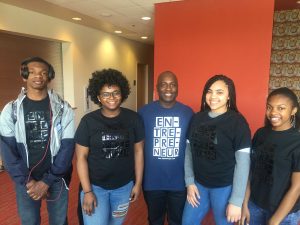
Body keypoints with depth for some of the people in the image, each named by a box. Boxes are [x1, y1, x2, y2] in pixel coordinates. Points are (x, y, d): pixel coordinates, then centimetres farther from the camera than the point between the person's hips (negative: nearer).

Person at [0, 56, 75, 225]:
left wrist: (47, 181, -13)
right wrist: (27, 181, -12)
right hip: (25, 180, 1)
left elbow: (67, 147, -10)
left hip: (57, 179, 0)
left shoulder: (63, 109, -7)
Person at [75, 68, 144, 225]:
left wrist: (138, 183, 2)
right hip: (95, 186, -2)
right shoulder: (88, 121, -10)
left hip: (124, 186, 2)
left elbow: (138, 151, 0)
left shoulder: (134, 119, -6)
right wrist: (87, 191, -10)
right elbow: (81, 157, -8)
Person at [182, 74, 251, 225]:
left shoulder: (238, 122, -13)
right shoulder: (197, 118, 0)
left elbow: (243, 162, -13)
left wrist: (236, 201, -14)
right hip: (199, 184, 4)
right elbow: (188, 151, 5)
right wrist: (189, 182, 1)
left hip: (225, 187, -4)